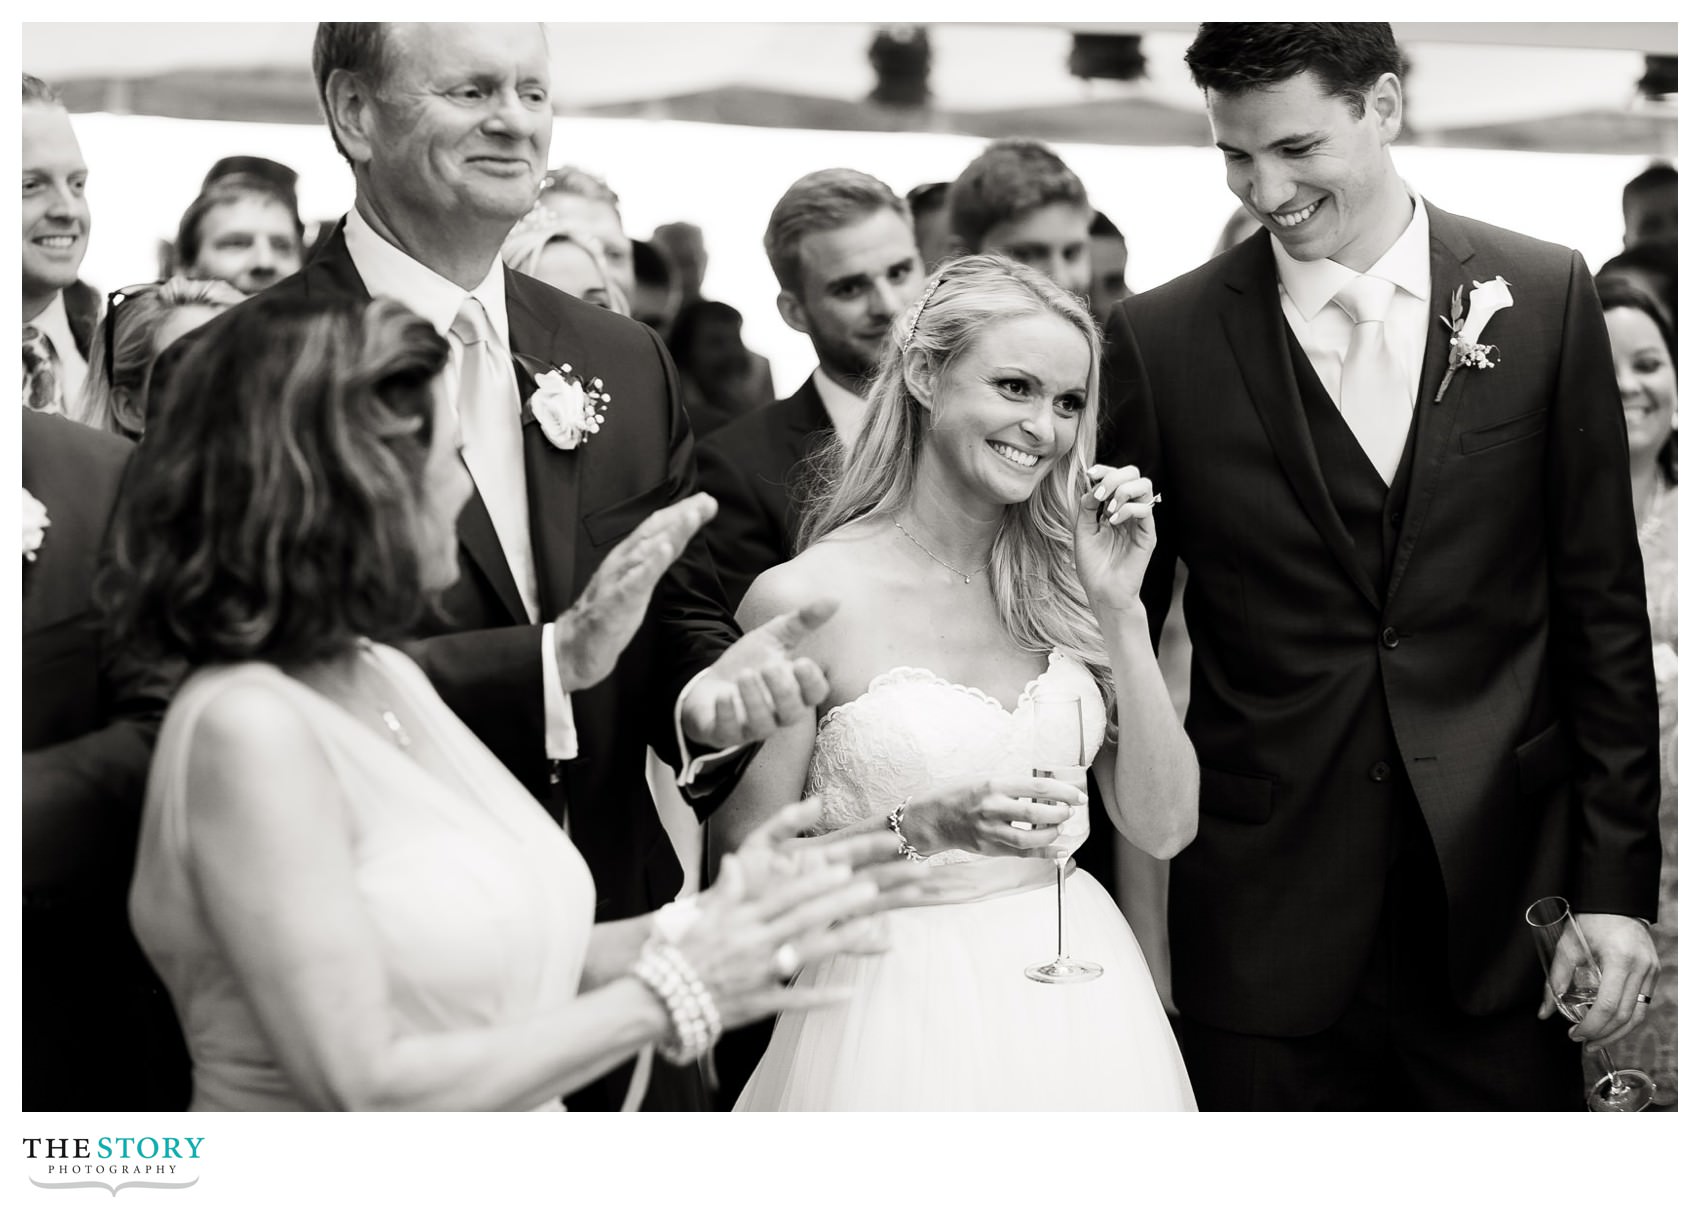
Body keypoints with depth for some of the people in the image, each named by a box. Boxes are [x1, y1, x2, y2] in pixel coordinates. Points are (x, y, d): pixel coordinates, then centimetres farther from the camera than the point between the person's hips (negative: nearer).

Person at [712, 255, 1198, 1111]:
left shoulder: (1058, 581, 0)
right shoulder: (802, 598, -12)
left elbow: (1163, 827, -2)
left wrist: (1121, 611, -9)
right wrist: (925, 829, -23)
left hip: (1081, 1001, 5)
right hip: (904, 1014, -4)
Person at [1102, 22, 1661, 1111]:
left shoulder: (1544, 297, 2)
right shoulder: (1163, 341, -2)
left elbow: (1602, 609, 4)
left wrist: (1617, 883, 1)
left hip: (1501, 901, 1)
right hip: (1264, 927, -1)